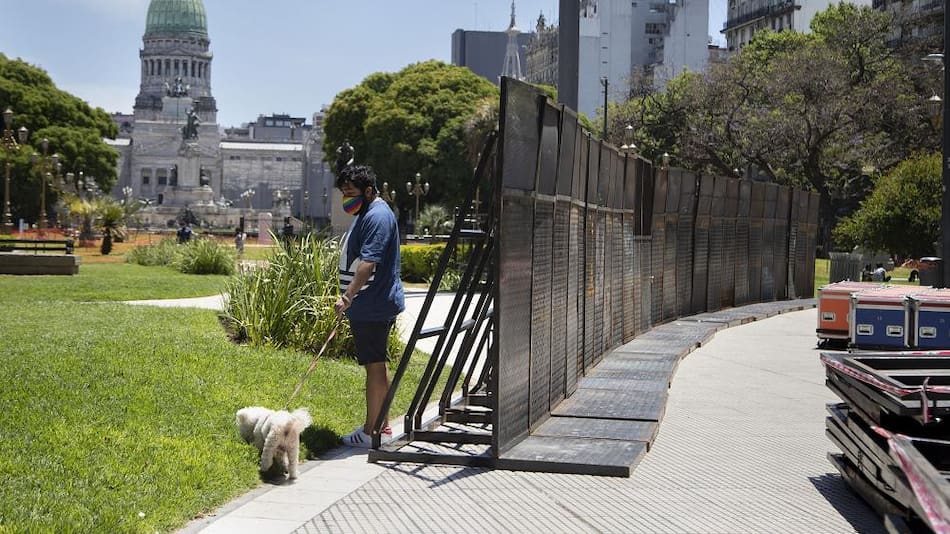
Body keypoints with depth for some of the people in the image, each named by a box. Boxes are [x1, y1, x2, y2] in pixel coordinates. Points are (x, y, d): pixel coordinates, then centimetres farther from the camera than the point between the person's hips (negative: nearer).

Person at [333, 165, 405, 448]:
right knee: (378, 364, 17)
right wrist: (350, 298, 24)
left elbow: (368, 263, -29)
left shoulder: (378, 217, -18)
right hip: (371, 305, 11)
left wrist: (347, 297, -35)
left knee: (374, 366, -6)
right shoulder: (366, 214, 17)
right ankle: (382, 424, 27)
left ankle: (370, 433, -1)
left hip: (373, 307, -11)